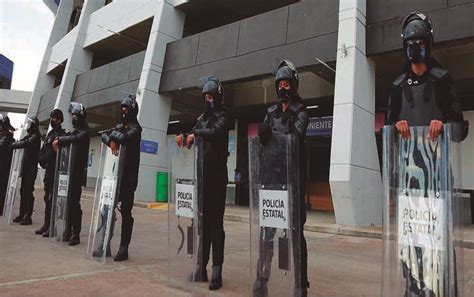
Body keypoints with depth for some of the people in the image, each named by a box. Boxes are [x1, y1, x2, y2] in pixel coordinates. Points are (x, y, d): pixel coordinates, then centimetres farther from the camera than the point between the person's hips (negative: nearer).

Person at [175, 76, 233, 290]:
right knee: (202, 222, 10)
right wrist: (184, 138, -6)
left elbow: (215, 133, -20)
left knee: (215, 223, -5)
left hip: (216, 176, -6)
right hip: (201, 175, 6)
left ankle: (217, 272, 1)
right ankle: (201, 267, 18)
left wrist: (195, 133, -15)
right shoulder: (202, 118, 19)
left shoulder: (222, 116, -1)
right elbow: (194, 138, 13)